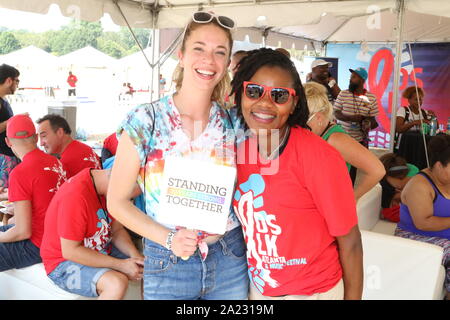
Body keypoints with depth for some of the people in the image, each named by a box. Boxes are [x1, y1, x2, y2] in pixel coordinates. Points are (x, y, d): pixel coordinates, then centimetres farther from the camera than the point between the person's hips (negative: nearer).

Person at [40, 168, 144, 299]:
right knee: (117, 283, -32)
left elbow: (117, 230, 5)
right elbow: (70, 251, -27)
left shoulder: (108, 186, -3)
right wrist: (121, 265, -26)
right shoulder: (75, 195, -30)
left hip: (101, 252, 8)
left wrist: (135, 255, -14)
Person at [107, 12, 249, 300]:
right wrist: (168, 238, -17)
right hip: (168, 262, -2)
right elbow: (117, 202, -6)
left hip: (230, 262, 3)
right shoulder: (144, 122, -10)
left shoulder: (233, 123, -2)